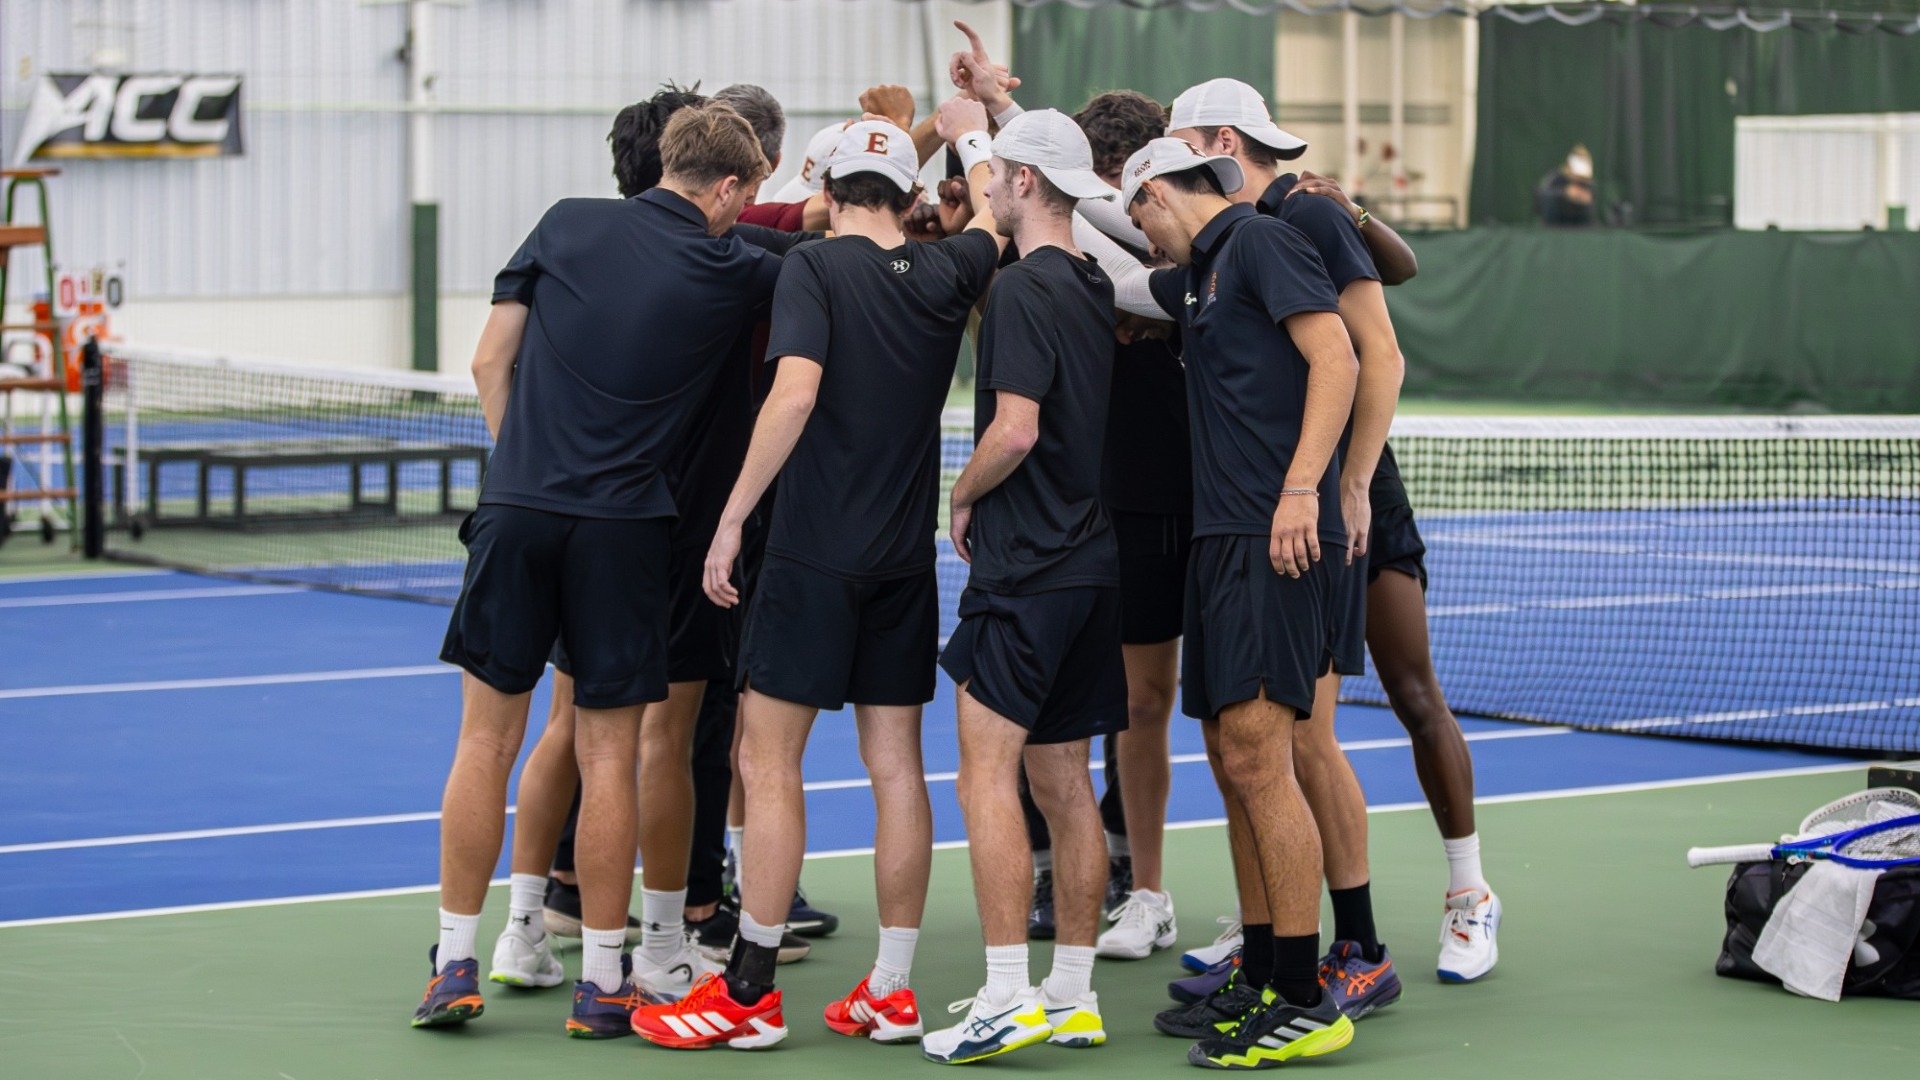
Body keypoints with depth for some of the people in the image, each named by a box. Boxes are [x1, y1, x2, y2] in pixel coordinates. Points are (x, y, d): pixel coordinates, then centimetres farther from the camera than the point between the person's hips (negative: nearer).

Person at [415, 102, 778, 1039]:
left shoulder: (569, 224, 5)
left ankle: (454, 966, 12)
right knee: (609, 757, 5)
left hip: (516, 509, 2)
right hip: (624, 529, -2)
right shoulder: (728, 269, -1)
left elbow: (491, 362, 7)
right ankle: (601, 981, 10)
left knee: (487, 740, 9)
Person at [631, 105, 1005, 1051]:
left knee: (768, 763, -1)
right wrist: (973, 129, 43)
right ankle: (891, 991, 11)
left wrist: (733, 518, -17)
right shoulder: (946, 273, 5)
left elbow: (795, 392, -21)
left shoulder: (815, 266, -9)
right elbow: (995, 213, 27)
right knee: (895, 767, 8)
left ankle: (749, 992, -2)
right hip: (906, 561, 5)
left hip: (814, 555, -5)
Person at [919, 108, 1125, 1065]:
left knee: (987, 776, -8)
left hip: (1026, 570, -9)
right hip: (1090, 560, 9)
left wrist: (963, 497, -3)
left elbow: (1016, 428, -21)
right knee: (1062, 782, 11)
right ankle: (1073, 995, 13)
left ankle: (1007, 996, -13)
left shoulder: (1024, 288, -13)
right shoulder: (1093, 286, 11)